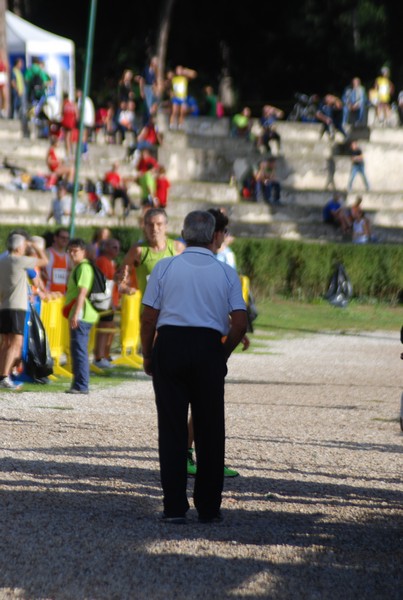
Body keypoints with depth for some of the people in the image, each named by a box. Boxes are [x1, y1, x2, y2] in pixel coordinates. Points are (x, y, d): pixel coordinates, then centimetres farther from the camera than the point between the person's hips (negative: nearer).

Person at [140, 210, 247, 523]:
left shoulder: (164, 267, 3)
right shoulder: (227, 273, 5)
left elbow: (148, 319, 0)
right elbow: (240, 323, -1)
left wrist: (148, 357, 11)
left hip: (170, 345, 0)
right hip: (209, 348, 0)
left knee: (172, 428, 3)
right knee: (210, 430, 8)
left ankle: (175, 507, 0)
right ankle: (209, 507, 10)